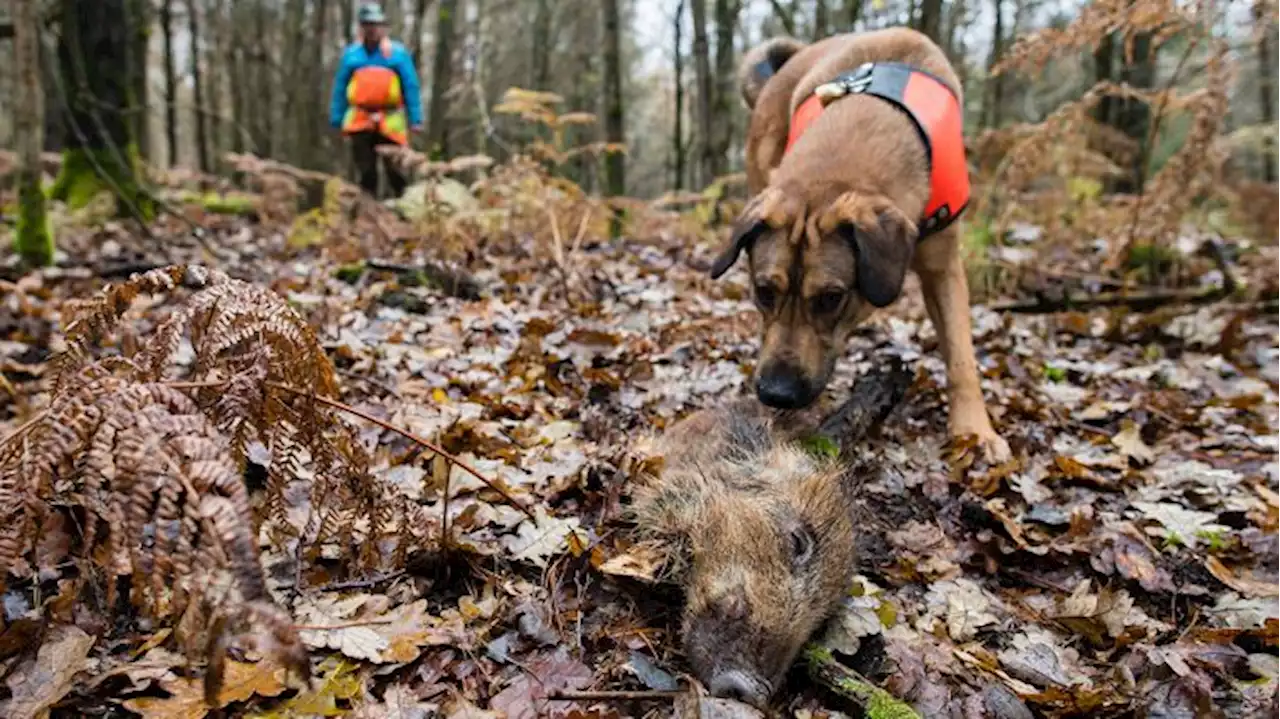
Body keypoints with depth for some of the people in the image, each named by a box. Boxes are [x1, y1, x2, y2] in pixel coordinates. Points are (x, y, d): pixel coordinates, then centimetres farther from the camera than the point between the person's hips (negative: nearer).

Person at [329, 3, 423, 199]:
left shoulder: (398, 53, 3)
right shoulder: (351, 54, 9)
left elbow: (411, 87, 1)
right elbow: (340, 88, 13)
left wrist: (415, 119, -5)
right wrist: (337, 118, 8)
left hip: (390, 122, -2)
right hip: (360, 121, 2)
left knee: (394, 169, 0)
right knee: (366, 171, 5)